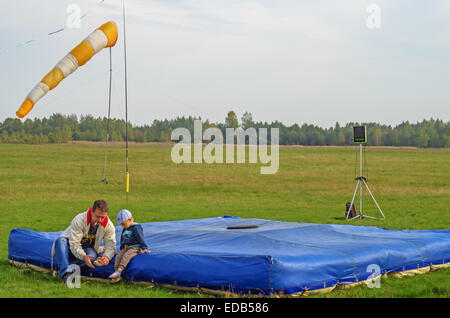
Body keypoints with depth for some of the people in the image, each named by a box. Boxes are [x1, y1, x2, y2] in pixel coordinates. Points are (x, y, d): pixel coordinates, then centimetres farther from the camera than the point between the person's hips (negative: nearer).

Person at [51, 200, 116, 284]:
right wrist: (84, 257, -48)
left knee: (92, 256, -35)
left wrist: (107, 257, -39)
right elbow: (74, 244, -30)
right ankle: (65, 274, -47)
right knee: (60, 240, -35)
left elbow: (110, 246, -15)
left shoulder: (109, 226, -14)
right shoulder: (79, 220, -26)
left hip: (87, 250, 2)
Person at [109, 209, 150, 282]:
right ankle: (117, 276, -28)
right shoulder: (125, 229, 20)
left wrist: (144, 248, -18)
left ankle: (119, 271, -47)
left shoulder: (136, 228, -7)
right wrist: (121, 249, 30)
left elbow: (140, 239, -13)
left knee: (126, 255, -33)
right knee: (118, 256, -18)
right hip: (126, 248, 7)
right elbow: (122, 240, 31)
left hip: (135, 248, -7)